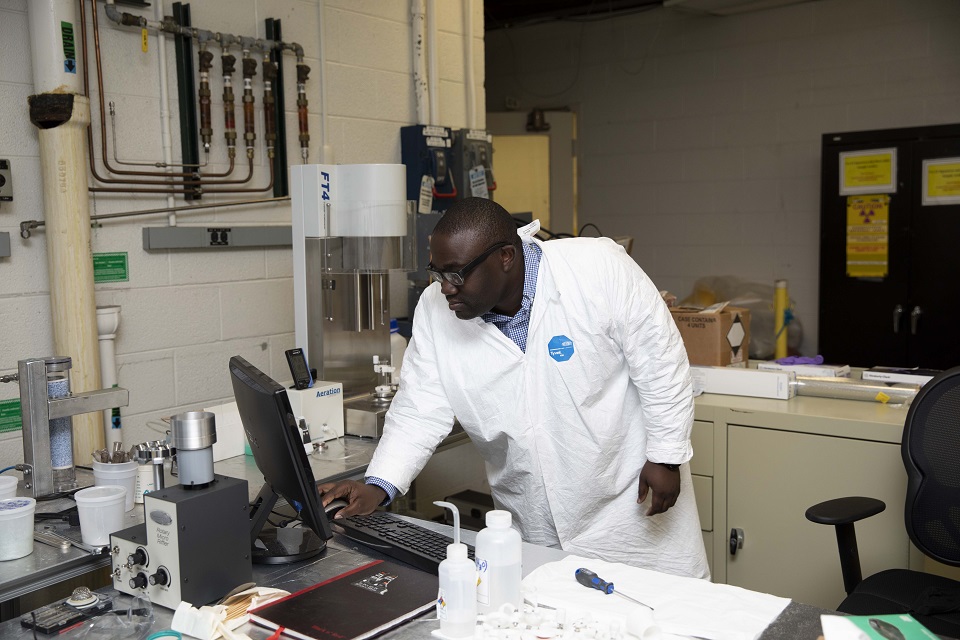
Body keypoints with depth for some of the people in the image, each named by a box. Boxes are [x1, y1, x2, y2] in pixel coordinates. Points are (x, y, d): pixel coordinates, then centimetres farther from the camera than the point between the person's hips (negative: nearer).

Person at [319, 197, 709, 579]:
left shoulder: (600, 269, -20)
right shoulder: (435, 310, -10)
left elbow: (660, 363, -11)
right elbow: (420, 411, -5)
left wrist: (666, 456, -8)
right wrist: (377, 486, -17)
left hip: (630, 500, -2)